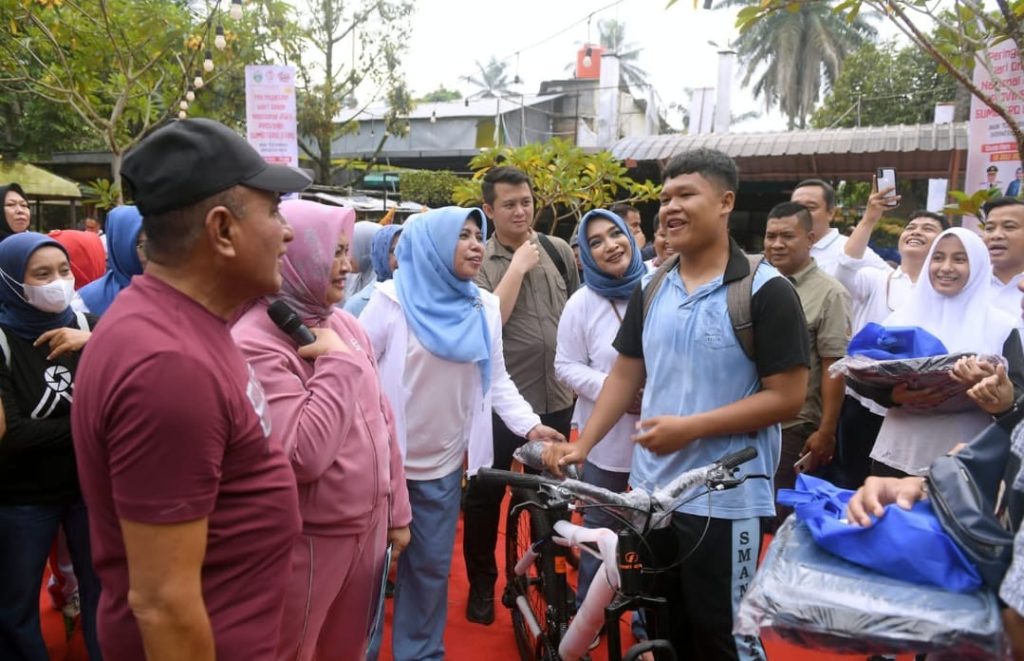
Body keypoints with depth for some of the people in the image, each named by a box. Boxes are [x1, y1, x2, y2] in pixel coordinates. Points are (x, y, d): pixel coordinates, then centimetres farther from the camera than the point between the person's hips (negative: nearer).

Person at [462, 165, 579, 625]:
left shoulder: (558, 250, 3)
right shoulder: (478, 262, -8)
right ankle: (482, 585, 29)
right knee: (486, 493, 9)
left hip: (555, 396, 4)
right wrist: (519, 267, -21)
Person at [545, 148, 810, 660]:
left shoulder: (765, 291, -12)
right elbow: (626, 373, 11)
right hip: (651, 489, 6)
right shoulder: (651, 289, 6)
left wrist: (690, 427, -21)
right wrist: (583, 444, 3)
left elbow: (787, 397, -15)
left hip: (724, 498, -6)